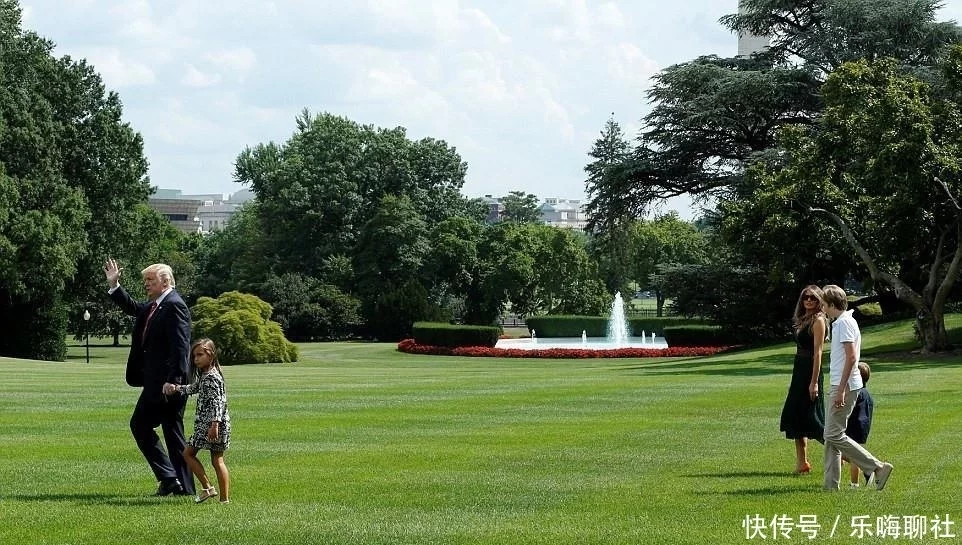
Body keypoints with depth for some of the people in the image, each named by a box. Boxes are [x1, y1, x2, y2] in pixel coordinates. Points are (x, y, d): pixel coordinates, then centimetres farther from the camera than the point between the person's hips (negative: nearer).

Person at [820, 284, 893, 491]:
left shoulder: (844, 323, -14)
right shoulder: (839, 322, 17)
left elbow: (851, 357, -21)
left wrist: (841, 390, -23)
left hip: (845, 386, -10)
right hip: (839, 386, 10)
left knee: (834, 435, -10)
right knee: (831, 436, 9)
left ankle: (877, 468, -5)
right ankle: (831, 485, 10)